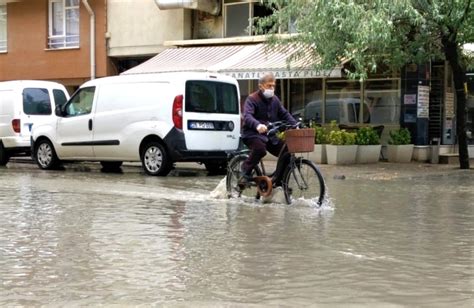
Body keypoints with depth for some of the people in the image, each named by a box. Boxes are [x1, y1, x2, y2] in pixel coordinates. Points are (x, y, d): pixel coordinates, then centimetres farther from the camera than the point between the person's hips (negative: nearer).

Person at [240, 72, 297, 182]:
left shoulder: (274, 99, 12)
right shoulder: (252, 99, -10)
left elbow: (284, 114, 13)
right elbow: (247, 116, -26)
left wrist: (295, 125, -7)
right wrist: (257, 125, -47)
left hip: (270, 135, 7)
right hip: (253, 134, -7)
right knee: (260, 149, -36)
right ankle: (246, 170, -14)